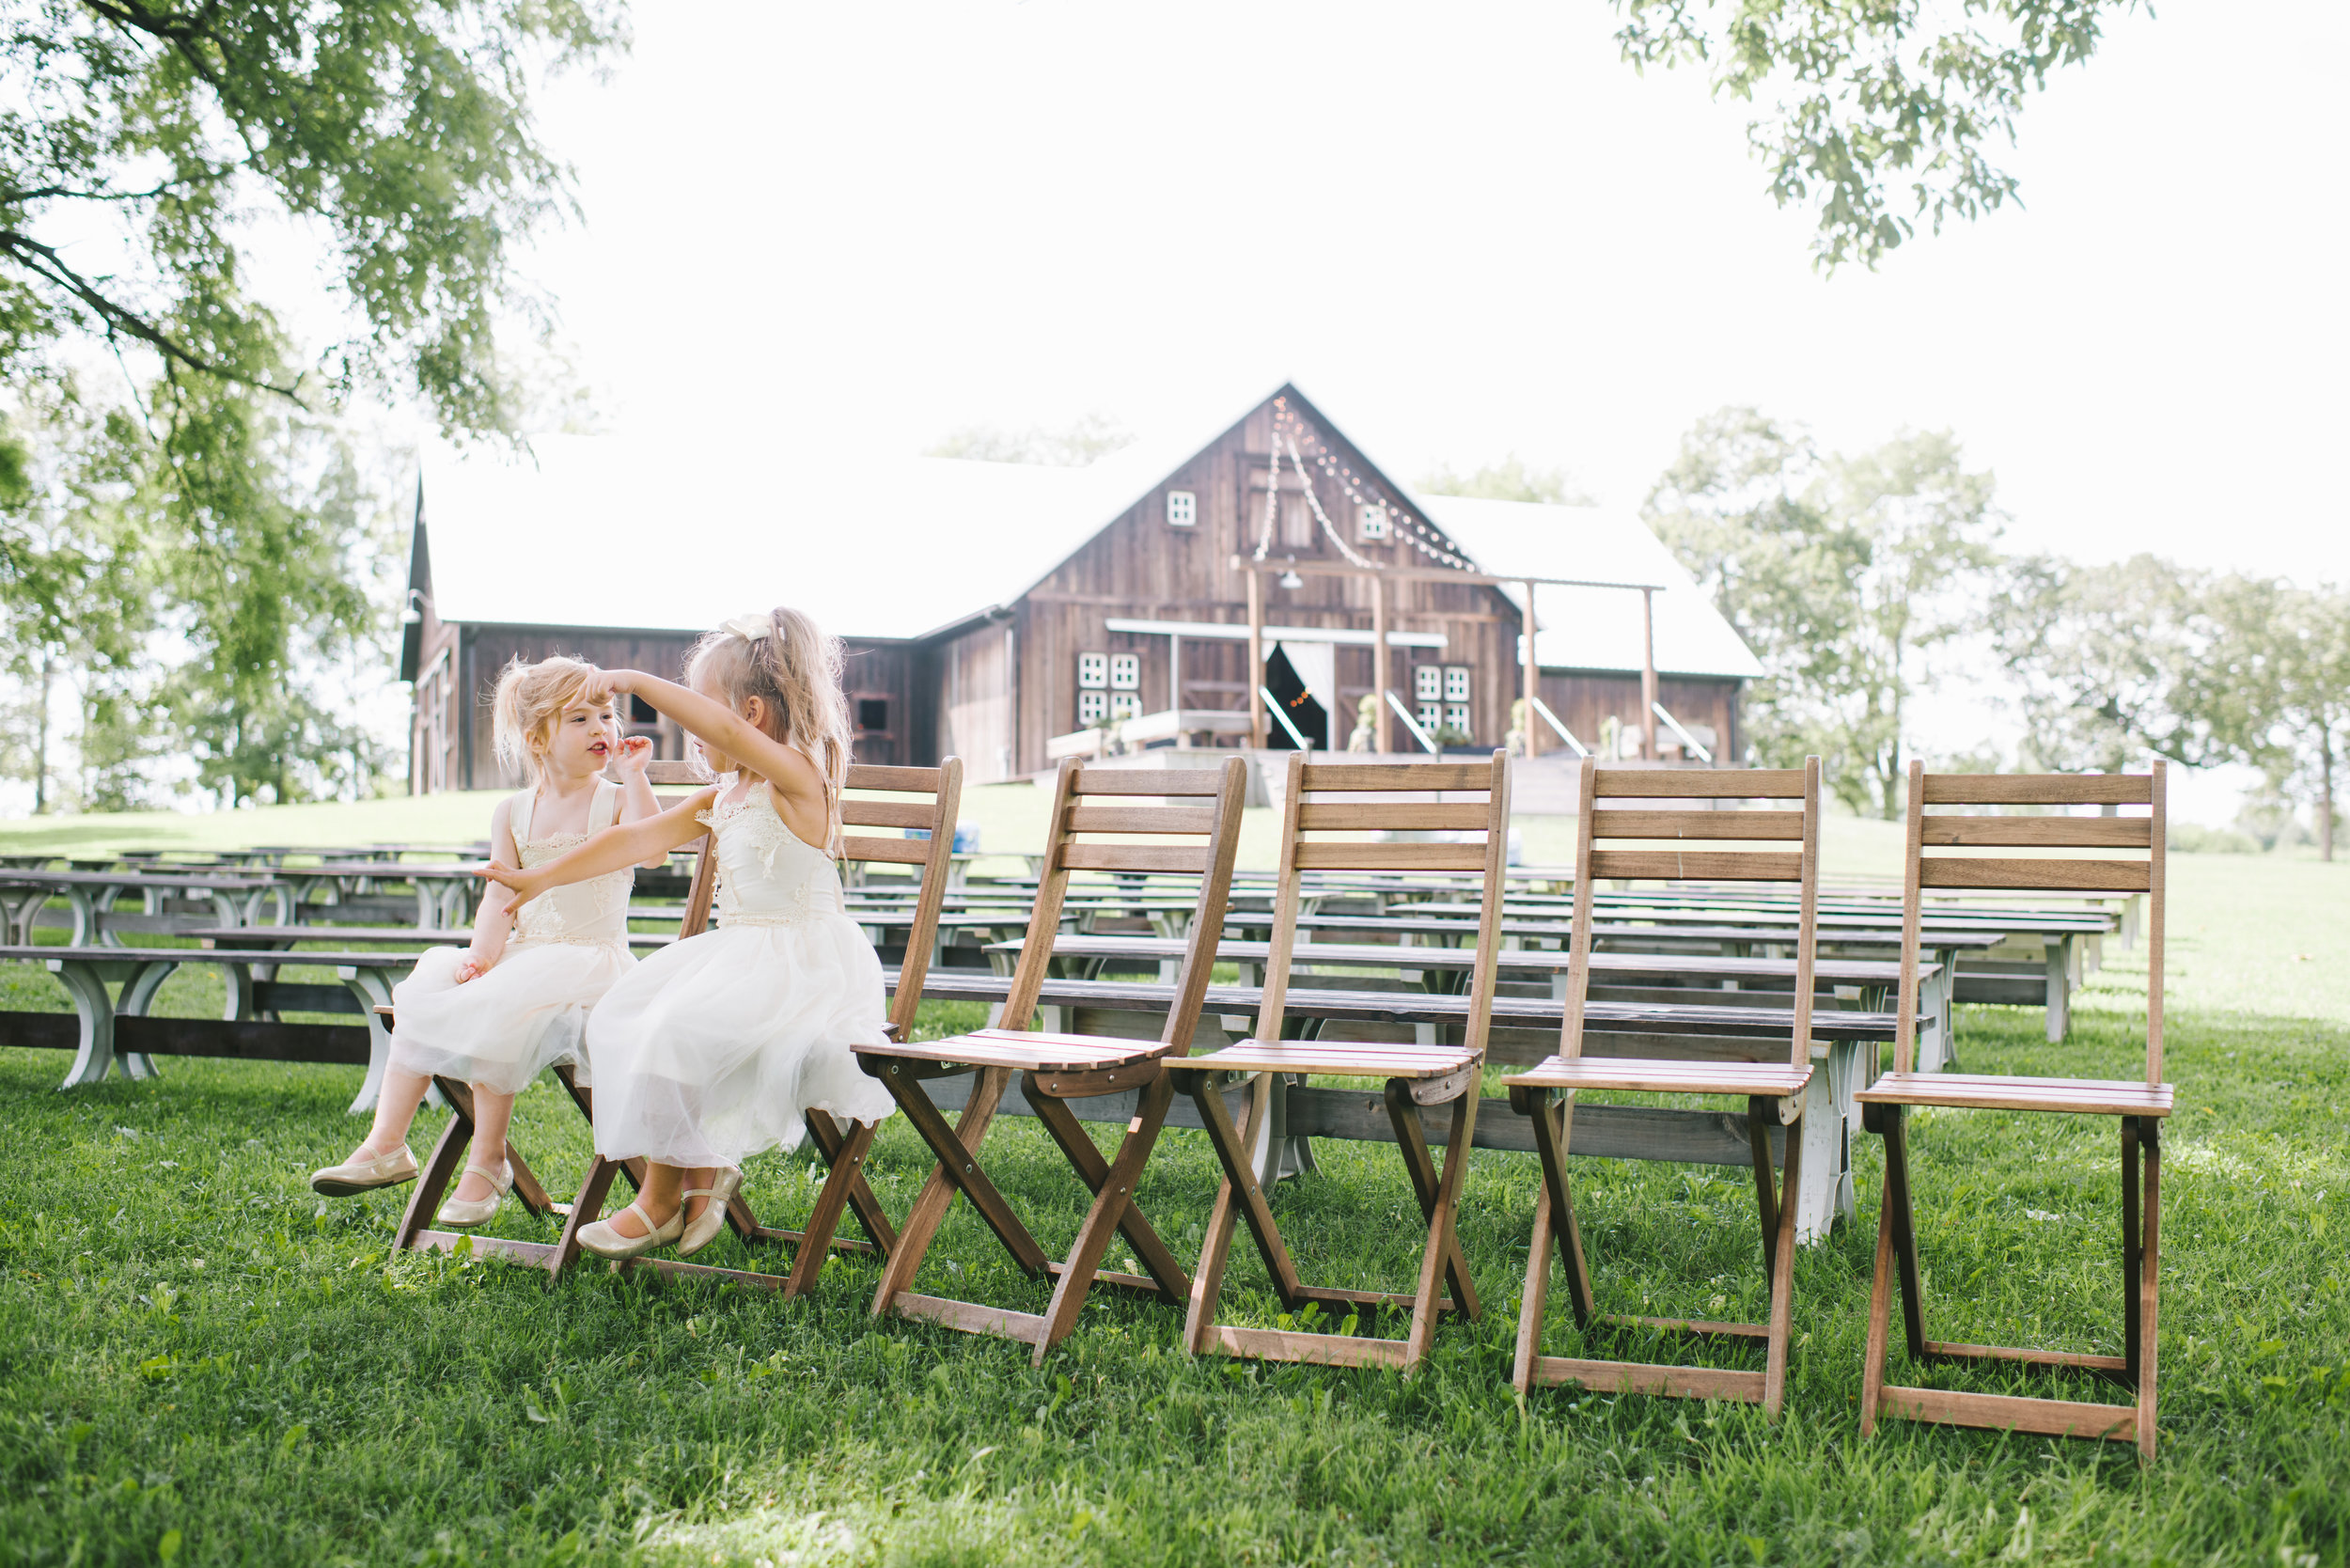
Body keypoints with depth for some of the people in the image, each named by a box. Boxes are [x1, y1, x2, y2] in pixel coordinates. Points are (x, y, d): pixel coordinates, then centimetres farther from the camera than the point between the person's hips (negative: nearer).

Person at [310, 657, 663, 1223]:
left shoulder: (616, 801, -1)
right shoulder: (512, 813, 10)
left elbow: (652, 849, -23)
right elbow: (500, 900, 5)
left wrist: (634, 775, -21)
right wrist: (481, 957, -12)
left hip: (591, 960, -5)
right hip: (523, 958, 5)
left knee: (496, 1007, -28)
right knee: (422, 997, -14)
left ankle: (487, 1160, -15)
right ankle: (386, 1145, -10)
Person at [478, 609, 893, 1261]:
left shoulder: (799, 777, -14)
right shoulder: (723, 797, 15)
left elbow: (726, 730, -32)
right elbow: (642, 837, 15)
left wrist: (639, 681, -24)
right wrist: (542, 878, 14)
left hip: (798, 965, -9)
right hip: (734, 954, 9)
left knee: (673, 1031, -25)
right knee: (620, 1020, -4)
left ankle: (663, 1197, -7)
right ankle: (702, 1164, -2)